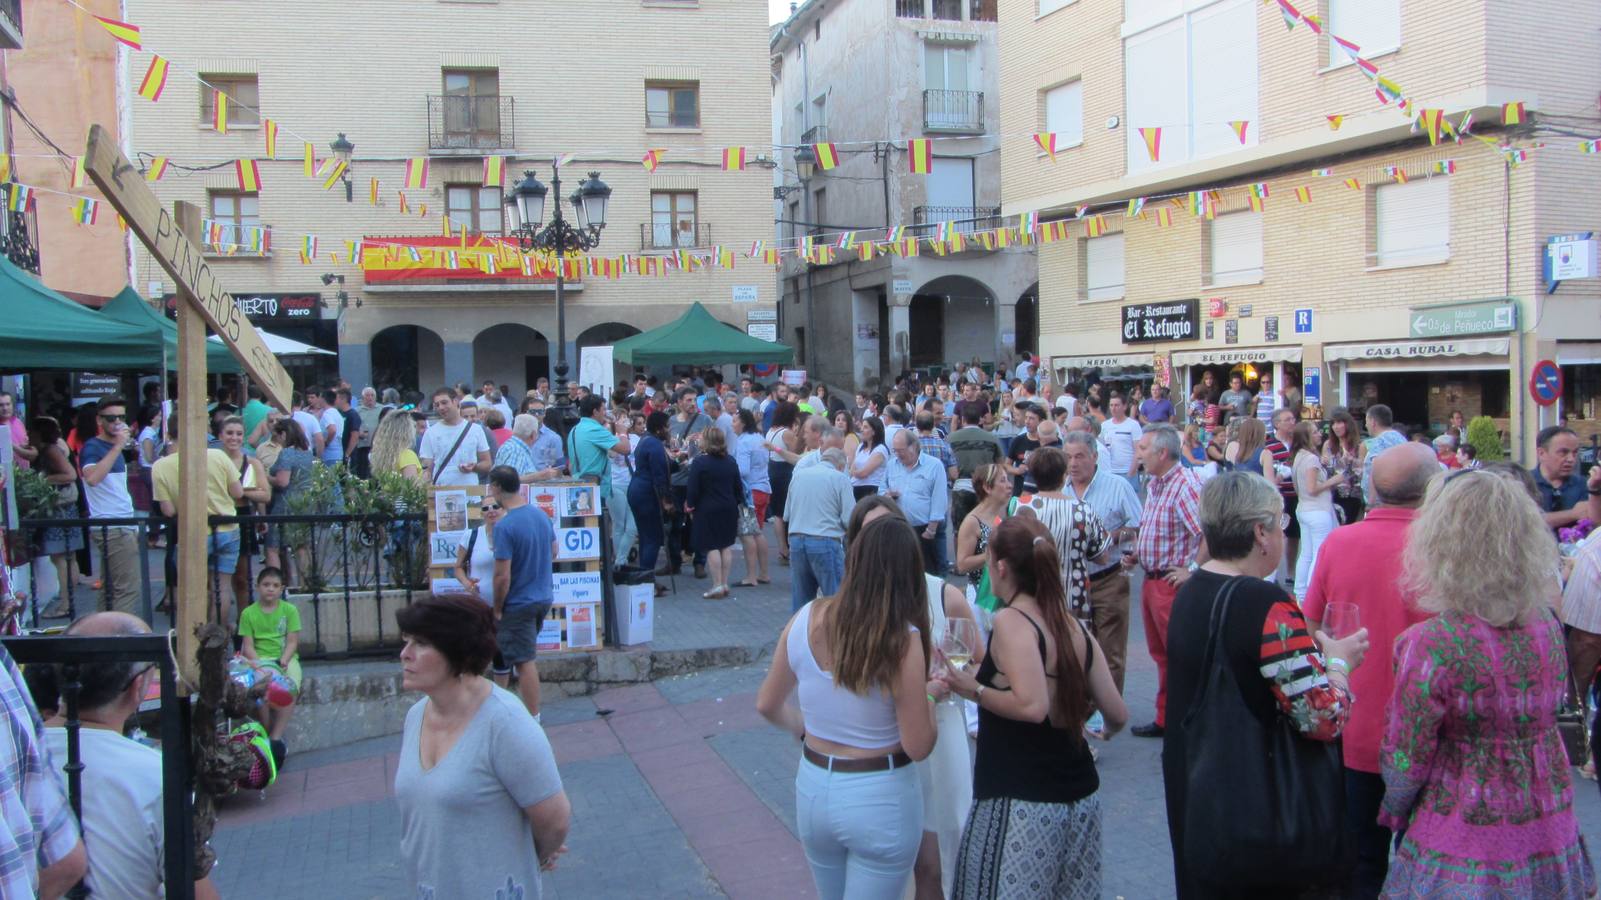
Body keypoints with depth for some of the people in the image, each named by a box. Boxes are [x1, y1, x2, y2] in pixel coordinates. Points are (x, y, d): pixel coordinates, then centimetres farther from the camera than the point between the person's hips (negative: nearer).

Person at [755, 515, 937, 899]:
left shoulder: (805, 619, -8)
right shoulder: (902, 638, -22)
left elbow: (768, 705, 5)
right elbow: (918, 747, -17)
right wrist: (928, 693, -1)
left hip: (812, 789, 5)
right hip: (880, 798, -5)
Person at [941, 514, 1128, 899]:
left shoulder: (1011, 621, -15)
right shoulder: (1076, 628, 6)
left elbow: (1032, 706, -27)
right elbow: (1117, 714, 8)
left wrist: (974, 690, -13)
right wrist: (1106, 731, 29)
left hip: (1021, 804, -7)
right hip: (1082, 796, 8)